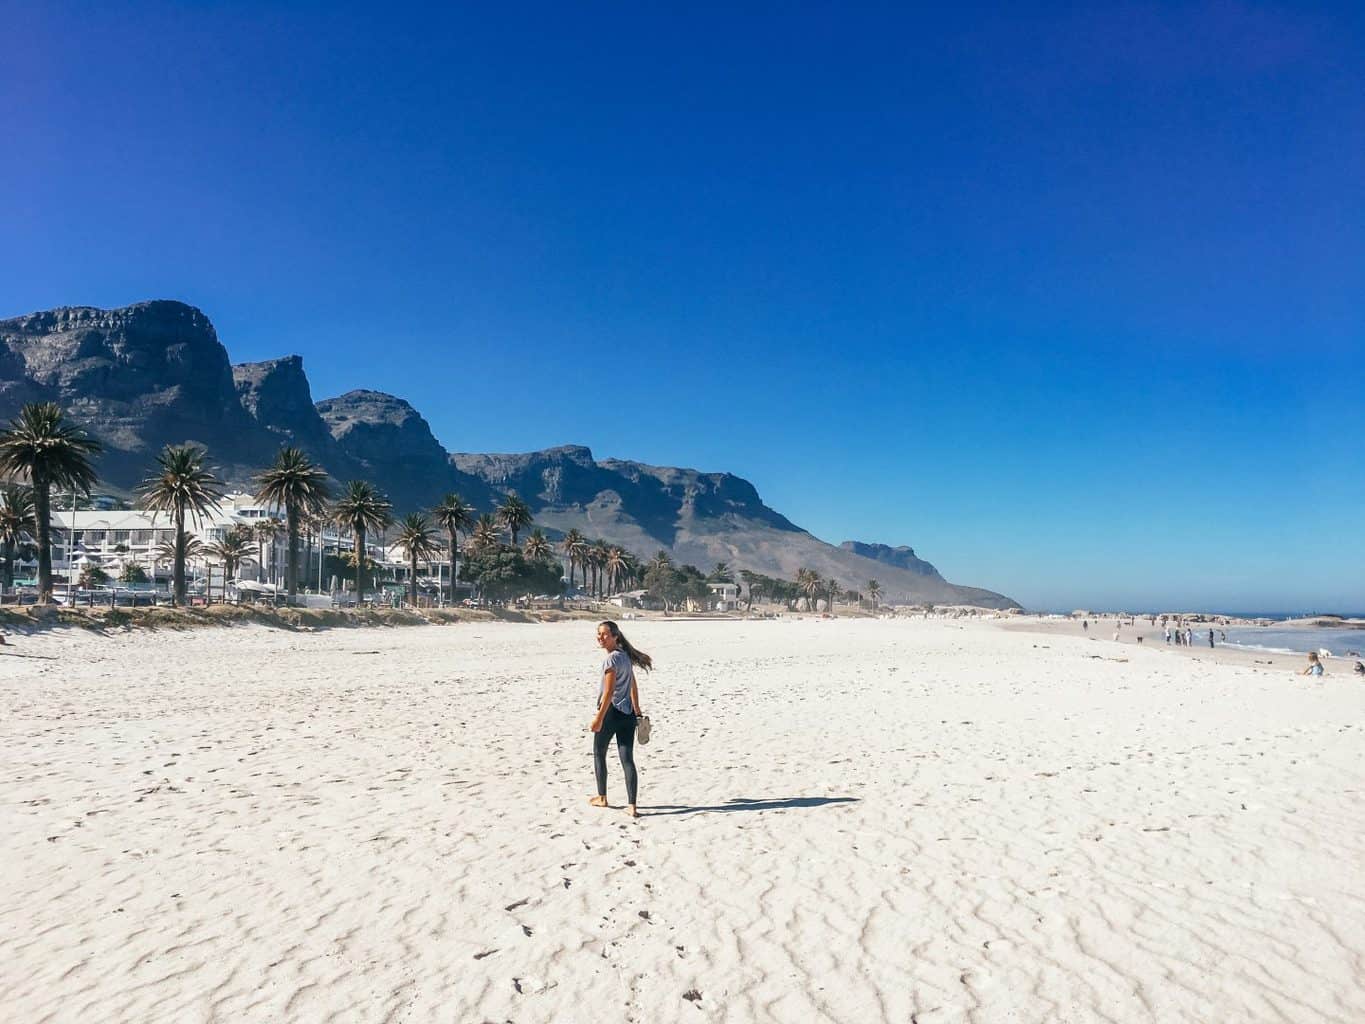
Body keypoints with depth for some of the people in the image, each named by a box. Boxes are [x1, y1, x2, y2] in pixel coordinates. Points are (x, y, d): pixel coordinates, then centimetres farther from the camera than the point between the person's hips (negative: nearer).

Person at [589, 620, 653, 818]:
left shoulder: (612, 659, -15)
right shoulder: (626, 656, 11)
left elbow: (609, 692, -18)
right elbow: (633, 686, 18)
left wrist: (599, 718, -17)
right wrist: (637, 710, 25)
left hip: (611, 712, -7)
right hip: (627, 714, 7)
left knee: (599, 753, 15)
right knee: (627, 759, 2)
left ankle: (602, 798, 26)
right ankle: (632, 806, -4)